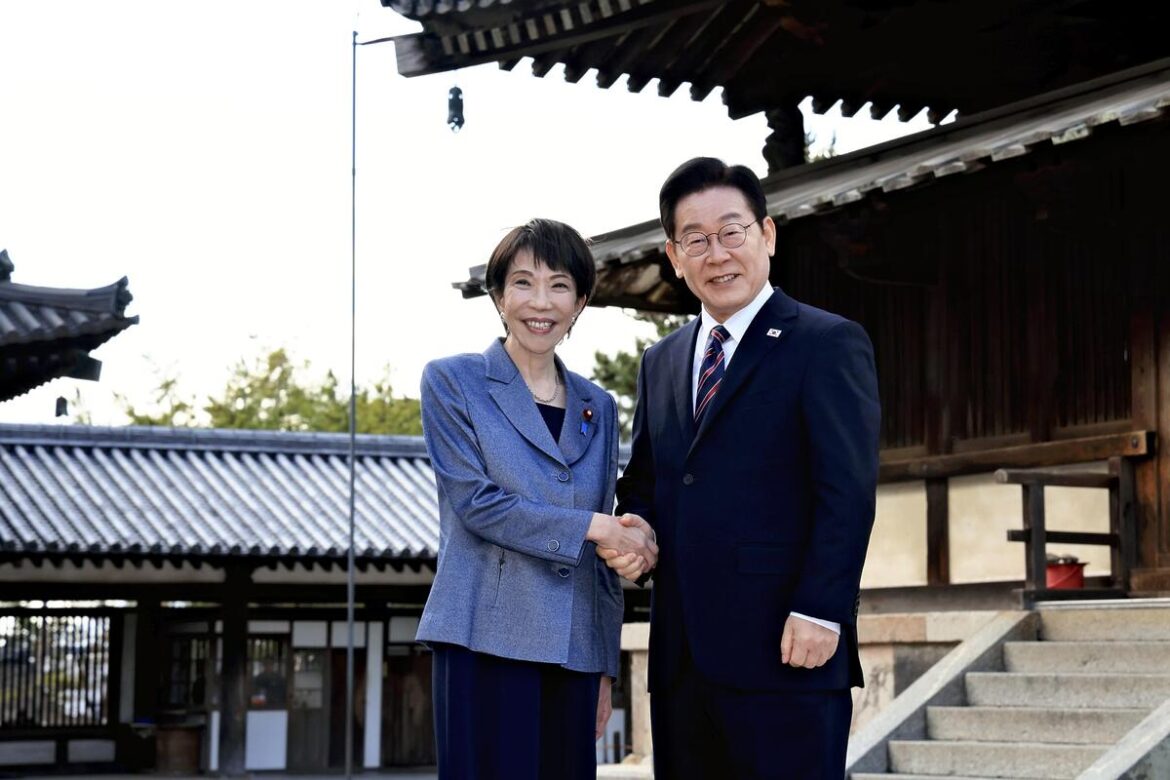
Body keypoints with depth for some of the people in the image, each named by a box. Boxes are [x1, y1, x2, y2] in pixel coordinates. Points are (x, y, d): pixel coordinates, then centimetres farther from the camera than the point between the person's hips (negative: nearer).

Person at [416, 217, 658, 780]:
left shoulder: (598, 406, 15)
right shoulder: (452, 382, 3)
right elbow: (475, 501, -9)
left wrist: (606, 666, 14)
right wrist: (592, 526, -12)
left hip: (572, 650, 4)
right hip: (487, 643, -4)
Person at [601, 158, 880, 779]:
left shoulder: (828, 343, -2)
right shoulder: (661, 362, 19)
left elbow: (849, 491, -9)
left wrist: (819, 612, -17)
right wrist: (635, 523, 3)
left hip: (784, 653, -6)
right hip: (682, 657, 6)